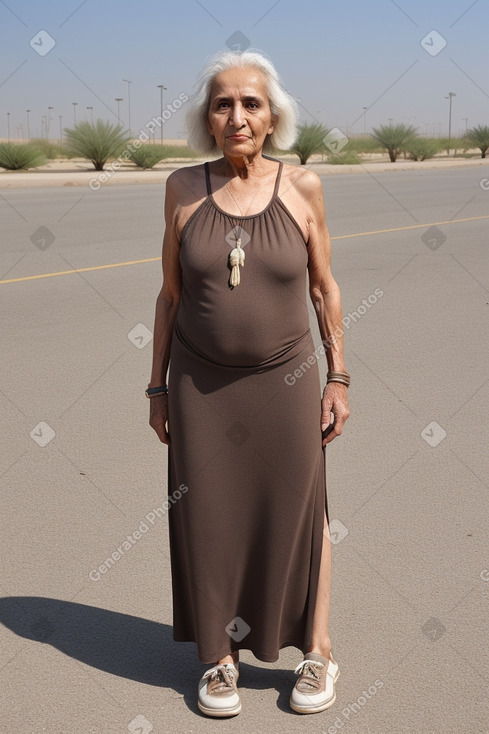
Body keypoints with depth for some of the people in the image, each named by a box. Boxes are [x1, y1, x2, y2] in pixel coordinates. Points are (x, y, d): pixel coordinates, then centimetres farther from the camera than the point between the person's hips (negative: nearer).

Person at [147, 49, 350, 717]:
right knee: (209, 518, 7)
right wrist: (158, 385, 3)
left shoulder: (302, 188, -6)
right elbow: (171, 293, 3)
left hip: (285, 380, -1)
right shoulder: (184, 188, -4)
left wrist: (338, 378, 1)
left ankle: (317, 652, 27)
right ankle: (222, 657, 25)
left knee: (298, 514, 8)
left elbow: (324, 288, 2)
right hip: (200, 385, 1)